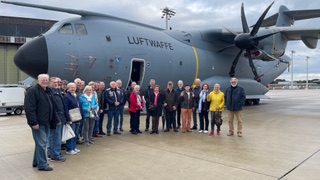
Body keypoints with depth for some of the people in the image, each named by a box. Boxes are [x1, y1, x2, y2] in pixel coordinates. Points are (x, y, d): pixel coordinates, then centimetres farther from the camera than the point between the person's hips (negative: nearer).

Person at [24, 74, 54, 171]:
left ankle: (36, 162, 28)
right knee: (41, 143, -5)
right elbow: (29, 108, -20)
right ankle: (42, 165, 5)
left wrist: (51, 120, 14)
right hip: (38, 123, -9)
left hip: (46, 122, 9)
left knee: (41, 142, 16)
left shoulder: (48, 91, 13)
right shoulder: (32, 91, -13)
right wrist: (34, 122, -23)